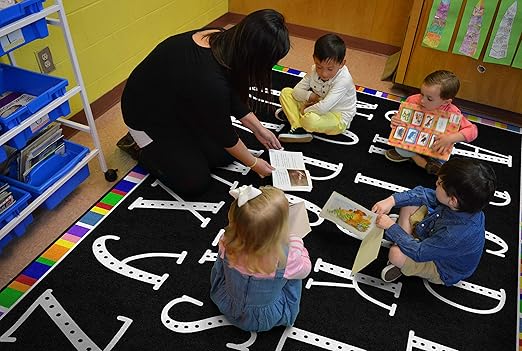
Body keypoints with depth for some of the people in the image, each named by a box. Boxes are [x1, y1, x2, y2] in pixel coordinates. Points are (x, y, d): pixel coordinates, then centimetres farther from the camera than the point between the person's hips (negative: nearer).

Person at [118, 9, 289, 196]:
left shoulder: (224, 42, -16)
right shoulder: (210, 81, -39)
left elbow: (233, 97, 2)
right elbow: (224, 133, -22)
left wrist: (259, 129, 5)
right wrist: (254, 163, -7)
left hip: (178, 105, 8)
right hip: (148, 115, -8)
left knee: (224, 155, 4)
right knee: (195, 183, -6)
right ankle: (139, 145, 10)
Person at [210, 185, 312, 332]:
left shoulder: (227, 244, -34)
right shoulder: (286, 259, -41)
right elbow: (305, 268, -14)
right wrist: (296, 242, 1)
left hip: (229, 309, 2)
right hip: (267, 320, -1)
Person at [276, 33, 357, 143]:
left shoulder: (343, 80, -28)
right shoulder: (315, 70, -9)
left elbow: (323, 107, -35)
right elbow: (296, 91, -4)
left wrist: (304, 111, -21)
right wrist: (309, 96, -22)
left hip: (338, 118, -7)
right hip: (318, 107, 7)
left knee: (311, 119, -40)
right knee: (286, 92, -1)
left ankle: (295, 115, -3)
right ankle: (298, 128, -17)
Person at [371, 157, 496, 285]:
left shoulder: (457, 234, -45)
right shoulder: (463, 203, -25)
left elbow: (419, 252, -32)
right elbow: (424, 194, -10)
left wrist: (391, 226, -25)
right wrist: (392, 200, -22)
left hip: (443, 270, -7)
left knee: (395, 254, -29)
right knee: (408, 205, -3)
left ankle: (404, 264, 7)